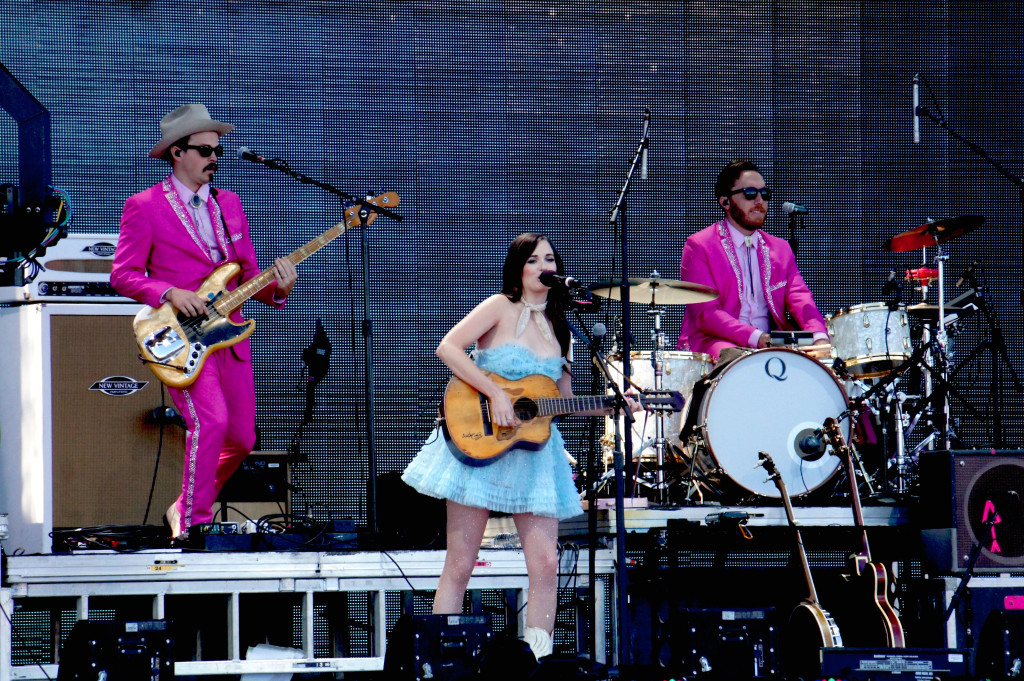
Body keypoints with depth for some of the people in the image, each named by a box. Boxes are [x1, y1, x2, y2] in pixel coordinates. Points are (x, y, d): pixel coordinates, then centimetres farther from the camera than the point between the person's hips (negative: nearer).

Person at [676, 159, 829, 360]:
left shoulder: (781, 249, 20)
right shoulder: (699, 246, 2)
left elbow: (800, 298, 4)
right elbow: (705, 312, -10)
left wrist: (819, 337, -19)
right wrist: (755, 337, -25)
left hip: (773, 346, 5)